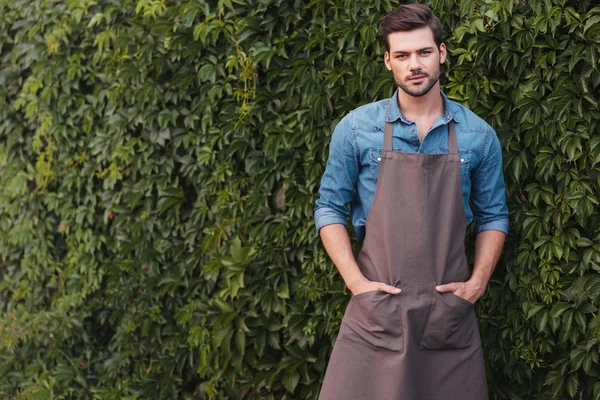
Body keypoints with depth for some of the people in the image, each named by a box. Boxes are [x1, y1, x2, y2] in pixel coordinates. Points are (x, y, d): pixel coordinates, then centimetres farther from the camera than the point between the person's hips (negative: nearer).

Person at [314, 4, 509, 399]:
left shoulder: (479, 135, 5)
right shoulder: (356, 129, 1)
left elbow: (493, 216, 12)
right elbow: (330, 208, 5)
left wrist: (477, 283, -1)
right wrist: (355, 280, -6)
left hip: (450, 310, 1)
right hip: (376, 309, -1)